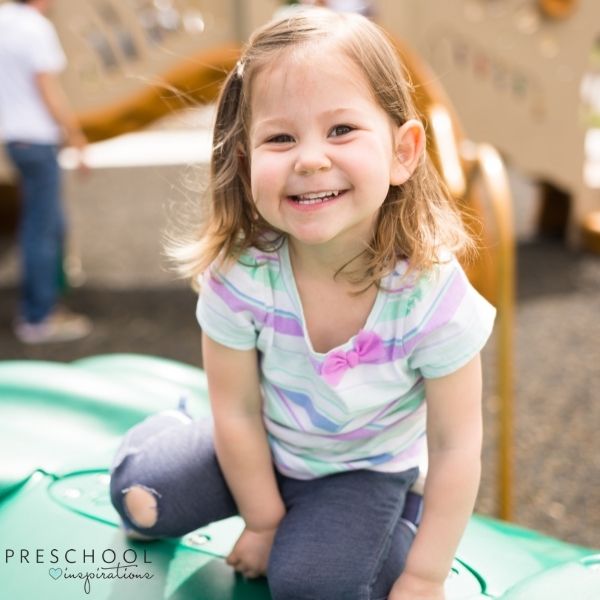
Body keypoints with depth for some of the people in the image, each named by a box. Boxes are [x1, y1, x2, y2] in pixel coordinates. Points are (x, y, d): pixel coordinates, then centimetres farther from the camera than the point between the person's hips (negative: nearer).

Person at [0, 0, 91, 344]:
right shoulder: (35, 28, -17)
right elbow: (49, 92, -18)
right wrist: (77, 138, -7)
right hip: (37, 140, -8)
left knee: (52, 225, 18)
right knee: (41, 229, 0)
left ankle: (45, 305, 28)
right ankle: (38, 321, 10)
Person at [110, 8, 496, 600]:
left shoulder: (434, 294, -32)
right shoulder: (237, 274, -29)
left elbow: (455, 447, -21)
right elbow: (237, 410, -15)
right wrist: (263, 521, -5)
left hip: (365, 467, -1)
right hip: (263, 448, 2)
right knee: (139, 495, -5)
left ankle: (390, 536, 10)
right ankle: (170, 429, 26)